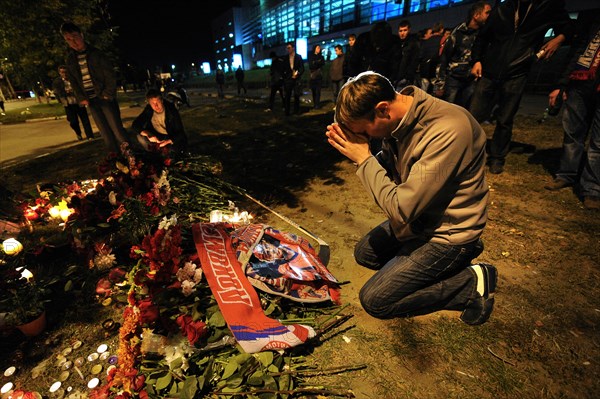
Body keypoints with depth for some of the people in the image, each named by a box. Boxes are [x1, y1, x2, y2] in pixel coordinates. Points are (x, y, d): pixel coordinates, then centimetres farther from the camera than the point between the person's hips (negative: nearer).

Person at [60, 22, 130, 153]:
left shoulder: (96, 54, 0)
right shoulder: (70, 59, 12)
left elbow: (110, 75, -3)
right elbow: (73, 81, 14)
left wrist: (108, 94, -10)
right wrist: (81, 98, 1)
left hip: (104, 97, -4)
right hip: (90, 100, 4)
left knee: (116, 128, -11)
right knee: (104, 131, 3)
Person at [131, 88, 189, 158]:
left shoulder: (171, 110, -20)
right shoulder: (148, 110, -10)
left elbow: (180, 132, -23)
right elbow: (134, 125, -11)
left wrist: (168, 141, -39)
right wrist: (148, 134, -31)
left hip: (172, 138, -3)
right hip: (156, 137, 4)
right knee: (140, 137, -22)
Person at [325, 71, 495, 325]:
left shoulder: (447, 131, -32)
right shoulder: (400, 120, -7)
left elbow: (402, 209, -31)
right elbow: (388, 171, 4)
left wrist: (364, 159, -24)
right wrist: (356, 152, -14)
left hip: (446, 234, -8)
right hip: (418, 216, 8)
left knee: (374, 300, -7)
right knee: (364, 254, 20)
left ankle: (473, 282, 5)